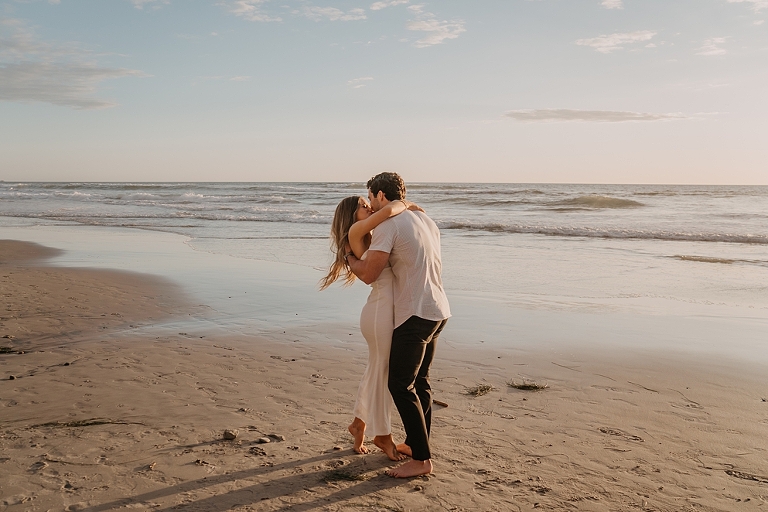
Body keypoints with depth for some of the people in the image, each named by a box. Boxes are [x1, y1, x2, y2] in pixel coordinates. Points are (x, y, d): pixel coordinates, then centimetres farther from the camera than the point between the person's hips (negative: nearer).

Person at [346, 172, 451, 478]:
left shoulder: (388, 225, -12)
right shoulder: (425, 220, 15)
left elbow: (368, 275, -12)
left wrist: (349, 257, 8)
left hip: (415, 315, -9)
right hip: (438, 310, 9)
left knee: (401, 385, -3)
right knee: (419, 381, 18)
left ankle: (421, 459, 0)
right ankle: (416, 443, 29)